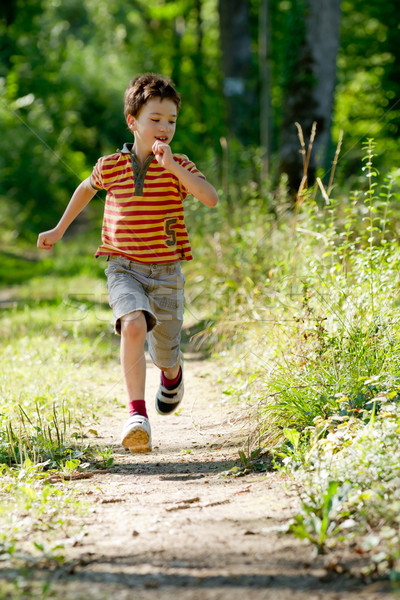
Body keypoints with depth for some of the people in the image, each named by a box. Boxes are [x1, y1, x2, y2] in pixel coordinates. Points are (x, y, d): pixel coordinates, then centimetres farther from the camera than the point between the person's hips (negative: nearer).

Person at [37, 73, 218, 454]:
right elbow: (87, 188, 22)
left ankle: (172, 372, 52)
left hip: (166, 272, 1)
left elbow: (211, 198, -22)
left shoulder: (177, 166, -5)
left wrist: (172, 166, -28)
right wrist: (60, 229, 28)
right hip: (124, 268, -1)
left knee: (165, 356, 11)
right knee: (133, 326, -31)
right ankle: (137, 415, -32)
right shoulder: (110, 166, -1)